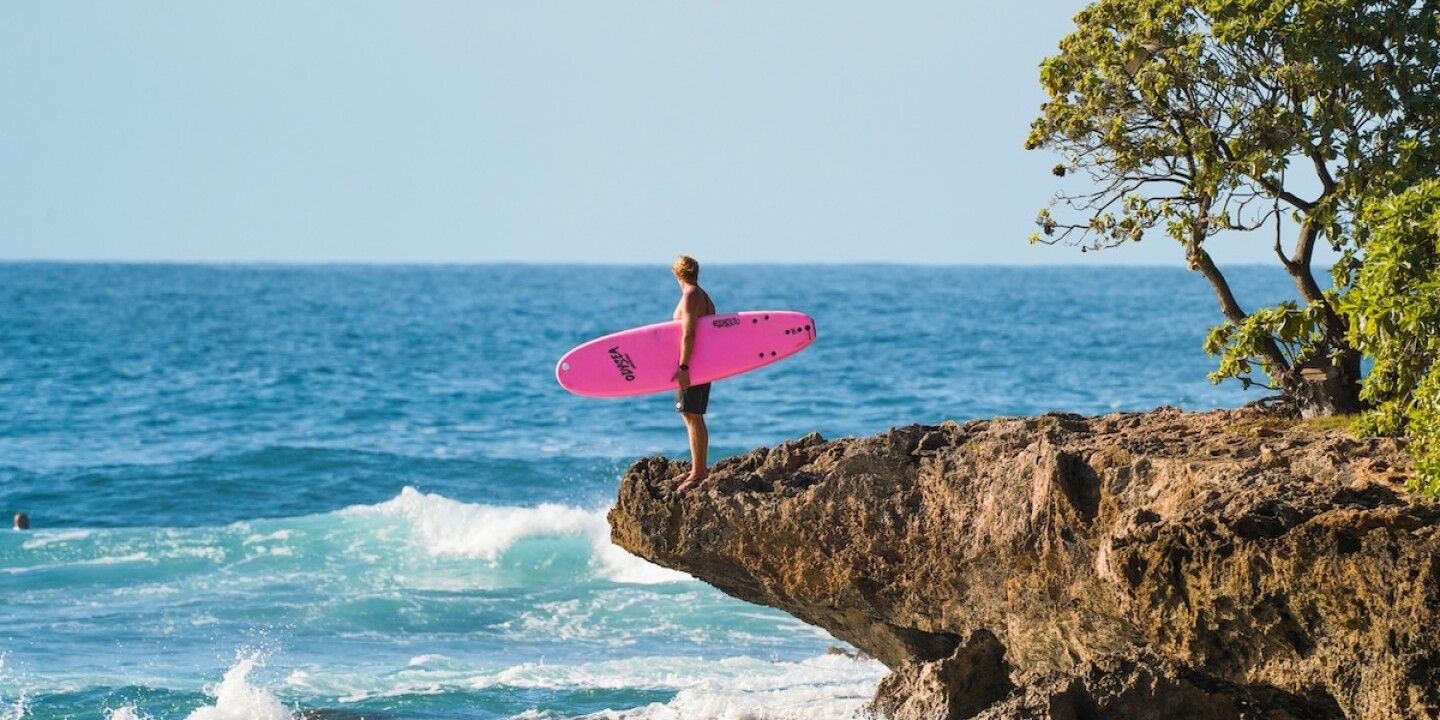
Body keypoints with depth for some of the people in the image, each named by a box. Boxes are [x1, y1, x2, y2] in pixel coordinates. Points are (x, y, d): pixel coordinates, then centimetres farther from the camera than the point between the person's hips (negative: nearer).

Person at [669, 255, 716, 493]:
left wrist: (683, 367, -23)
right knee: (696, 418, 16)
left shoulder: (689, 298, -13)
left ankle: (698, 471, -11)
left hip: (691, 365, -10)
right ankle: (700, 468, 22)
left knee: (692, 417, -9)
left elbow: (688, 334, -21)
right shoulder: (705, 298, 16)